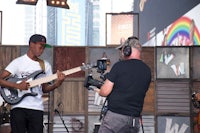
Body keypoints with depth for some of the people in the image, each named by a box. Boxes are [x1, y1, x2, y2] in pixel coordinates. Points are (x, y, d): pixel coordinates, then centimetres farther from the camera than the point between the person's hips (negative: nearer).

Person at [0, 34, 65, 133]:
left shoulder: (46, 65, 14)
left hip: (37, 108, 4)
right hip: (18, 107, -4)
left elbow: (44, 89, 15)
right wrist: (18, 86, -18)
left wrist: (56, 84, -5)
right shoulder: (18, 62, 1)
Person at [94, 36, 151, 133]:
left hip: (115, 117, -5)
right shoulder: (147, 71, 7)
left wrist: (98, 91, 13)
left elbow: (105, 92, -9)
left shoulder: (119, 66, -9)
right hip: (135, 120, 5)